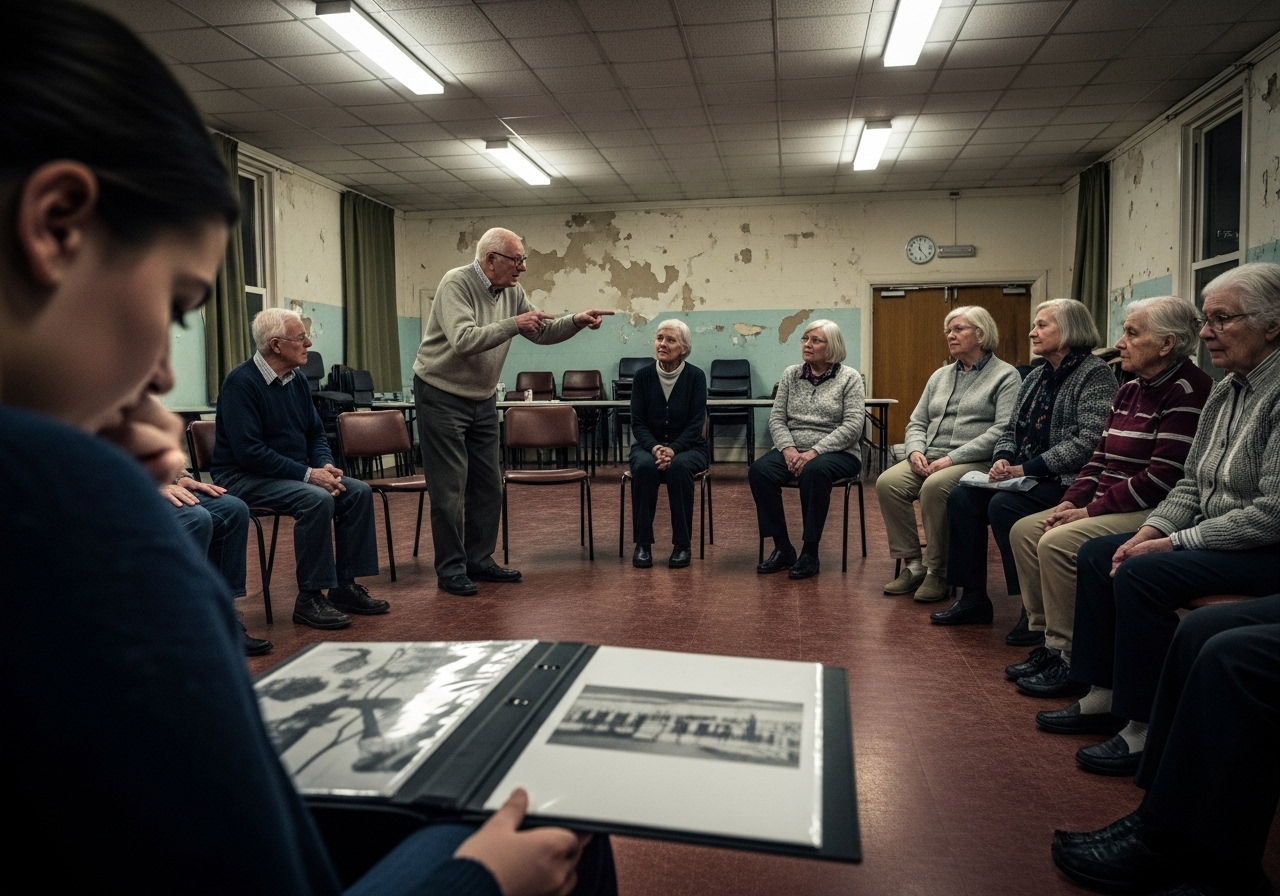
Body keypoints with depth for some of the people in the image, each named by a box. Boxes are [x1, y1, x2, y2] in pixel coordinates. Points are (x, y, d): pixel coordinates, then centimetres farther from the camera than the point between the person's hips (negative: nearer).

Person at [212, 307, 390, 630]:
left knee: (358, 492, -8)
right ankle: (309, 600, -20)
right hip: (245, 478, -8)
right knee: (317, 500, -31)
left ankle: (345, 587, -3)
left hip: (292, 473, 8)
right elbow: (249, 451, -24)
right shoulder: (242, 383, -17)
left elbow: (316, 434, 14)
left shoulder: (297, 380, 7)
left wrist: (326, 466, -7)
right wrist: (308, 474, -25)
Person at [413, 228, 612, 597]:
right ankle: (451, 570, 8)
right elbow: (463, 340, -31)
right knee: (449, 489, -3)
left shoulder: (512, 292, 3)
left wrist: (576, 321, -10)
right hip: (441, 396, -8)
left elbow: (541, 332, 6)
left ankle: (479, 560, 22)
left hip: (482, 399, 8)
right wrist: (512, 324, -30)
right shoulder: (456, 284, -19)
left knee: (487, 485, 10)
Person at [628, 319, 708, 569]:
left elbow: (696, 423, -11)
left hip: (687, 447, -1)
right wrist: (654, 447, -22)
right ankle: (642, 544, -23)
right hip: (649, 445, 1)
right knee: (644, 466, -33)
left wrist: (673, 449, -26)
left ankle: (682, 545, -23)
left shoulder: (695, 376, -6)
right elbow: (638, 422, -4)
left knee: (678, 467, -35)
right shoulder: (643, 375, -2)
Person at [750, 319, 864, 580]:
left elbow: (853, 425, -9)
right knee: (759, 471, -27)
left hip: (835, 453, -3)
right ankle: (782, 547, -15)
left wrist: (814, 452, -19)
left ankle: (810, 552, -24)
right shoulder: (790, 374, 11)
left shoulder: (849, 377, 1)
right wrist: (788, 448, -13)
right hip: (792, 450, 4)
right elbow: (776, 418, 7)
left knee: (814, 470, -38)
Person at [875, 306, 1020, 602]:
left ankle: (938, 571, -18)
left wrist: (952, 458, -19)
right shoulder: (940, 376, 22)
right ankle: (912, 564, -11)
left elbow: (1003, 431, -12)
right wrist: (916, 450, -3)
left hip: (975, 463, -6)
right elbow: (917, 422, 20)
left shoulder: (1005, 375, 1)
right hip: (929, 459, 6)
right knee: (887, 482, -21)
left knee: (935, 486, -35)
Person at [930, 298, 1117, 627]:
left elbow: (1089, 442, -20)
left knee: (1004, 505, -30)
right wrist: (1002, 459, -4)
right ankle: (973, 597, -2)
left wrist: (1027, 469, -22)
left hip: (1067, 481, -8)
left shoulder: (1095, 374, -10)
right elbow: (1010, 430, 18)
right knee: (962, 497, -10)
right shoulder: (1036, 376, 15)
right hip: (1025, 476, 8)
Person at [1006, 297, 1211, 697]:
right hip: (1108, 506, 10)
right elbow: (1099, 458, 15)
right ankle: (1048, 642, 4)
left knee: (1058, 542, -26)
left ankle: (1070, 661, -12)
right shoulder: (1130, 390, 14)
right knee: (1024, 530, 0)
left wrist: (1091, 510, -18)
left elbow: (1163, 477, -21)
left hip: (1152, 512, -10)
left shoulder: (1186, 391, -14)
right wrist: (1071, 502, -1)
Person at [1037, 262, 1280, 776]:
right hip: (1217, 535, 10)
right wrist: (1151, 531, -4)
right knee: (1096, 554, 2)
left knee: (1140, 574, -26)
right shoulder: (1225, 391, 9)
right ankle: (1103, 697, 7)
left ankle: (1146, 728, -14)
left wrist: (1175, 543, -20)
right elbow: (1191, 483, 12)